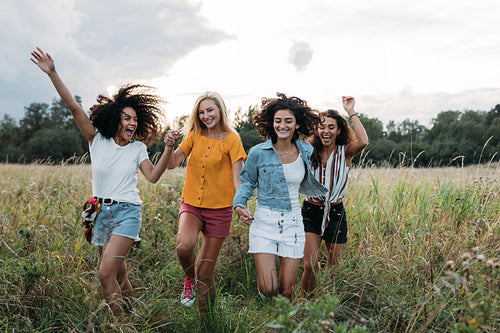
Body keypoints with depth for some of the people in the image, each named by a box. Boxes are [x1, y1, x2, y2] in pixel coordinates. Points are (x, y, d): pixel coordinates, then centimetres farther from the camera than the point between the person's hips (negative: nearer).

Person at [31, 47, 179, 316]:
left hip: (127, 213, -2)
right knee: (119, 274, 13)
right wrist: (52, 73, -13)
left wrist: (168, 150, -21)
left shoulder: (137, 148, 2)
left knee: (106, 274, -16)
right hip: (102, 212, 2)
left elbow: (152, 176, -9)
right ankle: (131, 313, 33)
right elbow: (73, 106, -7)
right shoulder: (97, 139, 0)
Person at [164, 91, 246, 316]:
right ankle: (189, 279, 4)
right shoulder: (195, 135, 7)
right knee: (184, 245, -30)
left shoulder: (231, 139, -4)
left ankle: (205, 319, 24)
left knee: (205, 274, 3)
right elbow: (171, 164, 2)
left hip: (219, 208, -2)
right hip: (191, 204, 2)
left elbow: (238, 178, -11)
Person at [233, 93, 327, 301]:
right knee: (268, 290, -9)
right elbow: (247, 182, 8)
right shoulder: (258, 153, -5)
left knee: (287, 293, 5)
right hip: (263, 222, -2)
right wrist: (239, 205, -6)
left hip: (293, 224, 2)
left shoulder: (306, 152, 3)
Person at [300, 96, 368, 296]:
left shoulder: (345, 152, -5)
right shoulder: (309, 152, 1)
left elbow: (363, 142, -24)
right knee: (311, 266, -11)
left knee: (333, 270, 10)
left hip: (335, 213, 0)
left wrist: (351, 112, -18)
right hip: (311, 212, 0)